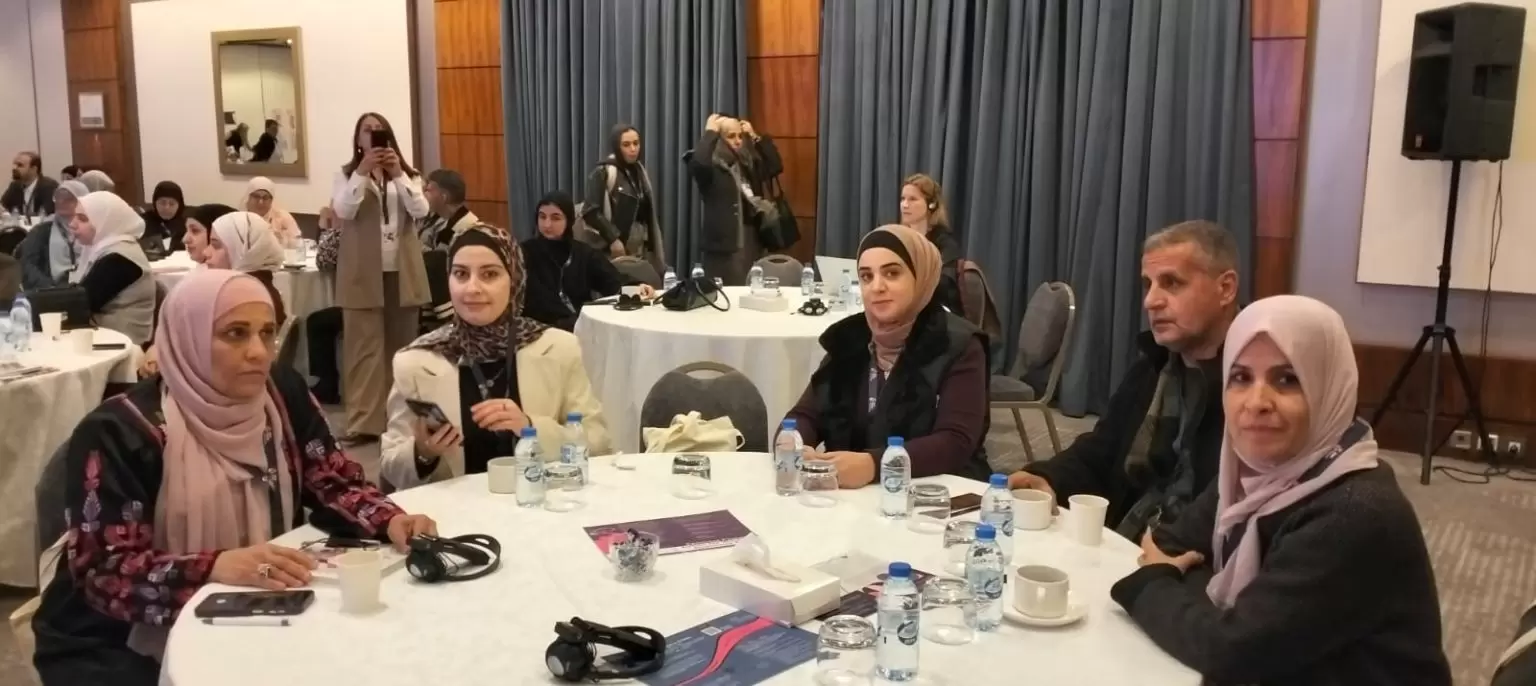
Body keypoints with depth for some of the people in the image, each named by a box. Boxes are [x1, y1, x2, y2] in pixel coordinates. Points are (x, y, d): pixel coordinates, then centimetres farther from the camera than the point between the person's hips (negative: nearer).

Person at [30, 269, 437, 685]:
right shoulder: (120, 432, -16)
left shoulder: (283, 395, -1)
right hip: (120, 645, -4)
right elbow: (102, 573, -21)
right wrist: (215, 568, -37)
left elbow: (333, 482, 2)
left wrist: (389, 521, -19)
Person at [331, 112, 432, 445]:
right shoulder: (347, 175, 6)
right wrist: (363, 172, -19)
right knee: (364, 347, -5)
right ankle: (363, 422, -2)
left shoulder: (407, 174, 12)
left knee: (402, 345, 8)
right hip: (364, 273, -2)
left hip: (403, 272, 3)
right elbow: (343, 211, -12)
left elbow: (420, 210, -5)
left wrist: (398, 174, -15)